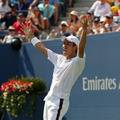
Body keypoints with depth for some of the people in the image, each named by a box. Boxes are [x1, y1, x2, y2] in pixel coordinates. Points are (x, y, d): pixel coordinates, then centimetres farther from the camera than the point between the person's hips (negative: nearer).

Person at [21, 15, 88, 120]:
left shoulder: (77, 62, -8)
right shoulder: (59, 59, 16)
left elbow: (81, 49, -27)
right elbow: (43, 49, 27)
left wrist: (84, 31, -41)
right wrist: (31, 36, 32)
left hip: (59, 101, -8)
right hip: (49, 100, 9)